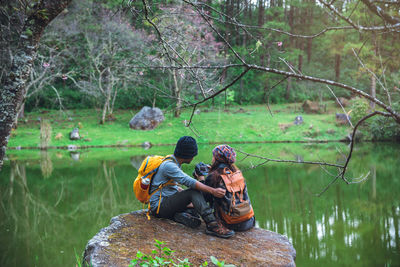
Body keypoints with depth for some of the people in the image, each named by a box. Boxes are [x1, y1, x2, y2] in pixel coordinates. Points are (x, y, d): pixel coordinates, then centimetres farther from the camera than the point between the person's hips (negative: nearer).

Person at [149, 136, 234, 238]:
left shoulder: (173, 163, 15)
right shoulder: (168, 165, -18)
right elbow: (190, 182, -29)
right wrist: (212, 191, -34)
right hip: (159, 206, -11)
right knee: (194, 192, -27)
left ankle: (180, 215, -17)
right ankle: (212, 225, -37)